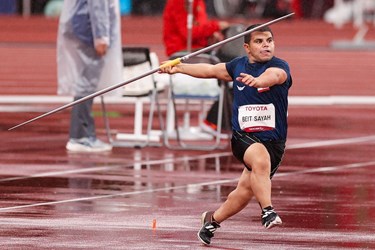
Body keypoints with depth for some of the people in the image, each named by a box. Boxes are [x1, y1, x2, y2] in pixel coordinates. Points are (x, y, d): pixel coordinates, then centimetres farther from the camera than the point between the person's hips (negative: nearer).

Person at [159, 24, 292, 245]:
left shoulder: (280, 67, -9)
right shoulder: (238, 65, 5)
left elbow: (274, 75, -34)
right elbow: (211, 70, 24)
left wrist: (258, 80, -56)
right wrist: (178, 68, 30)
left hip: (274, 142, -1)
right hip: (243, 137, 1)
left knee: (246, 191, 4)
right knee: (260, 159, -33)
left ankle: (213, 219, 30)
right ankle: (268, 211, -38)